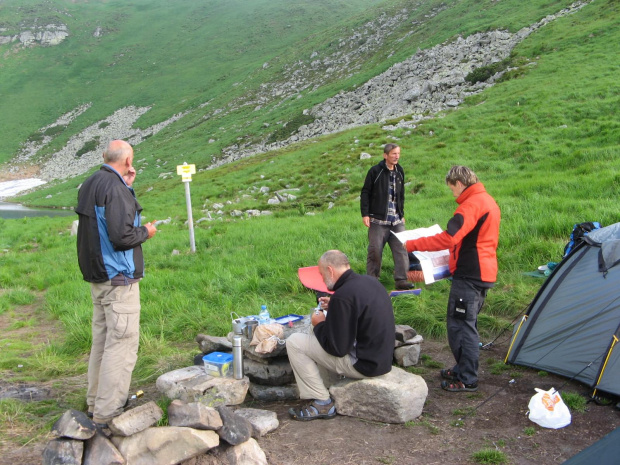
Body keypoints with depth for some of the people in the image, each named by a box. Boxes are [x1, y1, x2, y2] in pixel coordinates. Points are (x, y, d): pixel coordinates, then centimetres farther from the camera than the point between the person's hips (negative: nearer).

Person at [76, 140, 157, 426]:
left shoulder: (90, 185, 10)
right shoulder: (115, 188, -19)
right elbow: (121, 236, -24)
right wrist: (146, 232, -5)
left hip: (98, 277, 10)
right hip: (118, 277, -10)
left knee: (102, 340, 18)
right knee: (122, 343, -4)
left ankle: (96, 403, 30)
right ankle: (108, 413, 0)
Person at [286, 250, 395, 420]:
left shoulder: (342, 296, -24)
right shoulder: (370, 281, 4)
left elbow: (337, 348, -20)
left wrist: (319, 324, -3)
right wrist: (333, 307, 14)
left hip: (364, 364, -9)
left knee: (294, 342, -5)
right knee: (320, 337, 26)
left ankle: (322, 403, 1)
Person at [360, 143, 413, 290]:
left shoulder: (400, 171, 12)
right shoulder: (375, 171, -5)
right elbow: (365, 193, -4)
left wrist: (402, 214, 20)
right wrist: (365, 214, -9)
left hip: (396, 220, 5)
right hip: (378, 220, -5)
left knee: (401, 249, -3)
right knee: (375, 250, -2)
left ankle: (401, 280, 1)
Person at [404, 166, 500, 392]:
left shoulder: (471, 205, -17)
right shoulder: (488, 200, 15)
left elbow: (447, 238, -25)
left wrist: (412, 245, -19)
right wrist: (455, 253, 25)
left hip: (469, 275, -10)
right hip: (485, 272, 10)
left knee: (460, 325, -4)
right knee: (467, 323, 18)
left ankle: (467, 380, 3)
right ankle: (462, 369, 29)